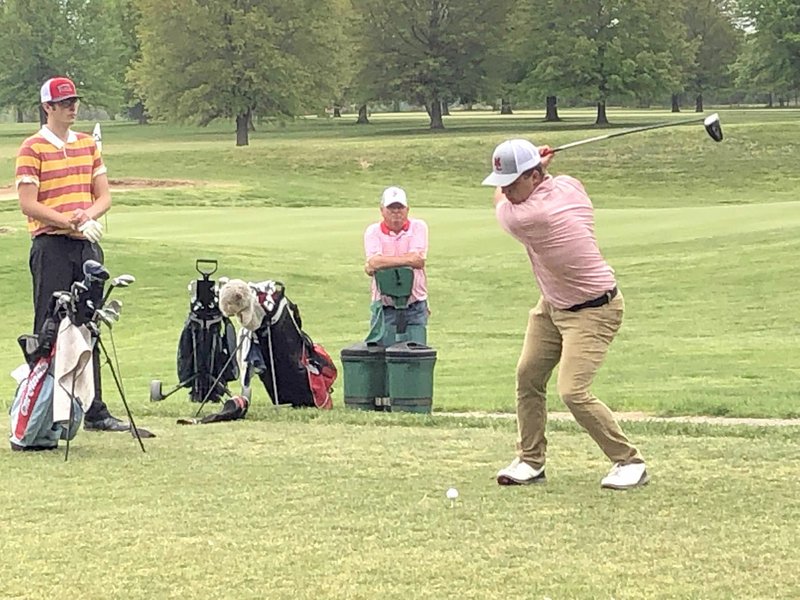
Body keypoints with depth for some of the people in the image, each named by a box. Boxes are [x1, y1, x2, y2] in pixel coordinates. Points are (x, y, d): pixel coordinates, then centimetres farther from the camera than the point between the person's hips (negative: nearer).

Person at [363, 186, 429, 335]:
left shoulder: (418, 227, 2)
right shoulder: (373, 232, 1)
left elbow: (418, 260, -13)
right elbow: (374, 262, -17)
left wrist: (381, 263, -12)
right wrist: (406, 260, -16)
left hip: (415, 307, 0)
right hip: (385, 308, 0)